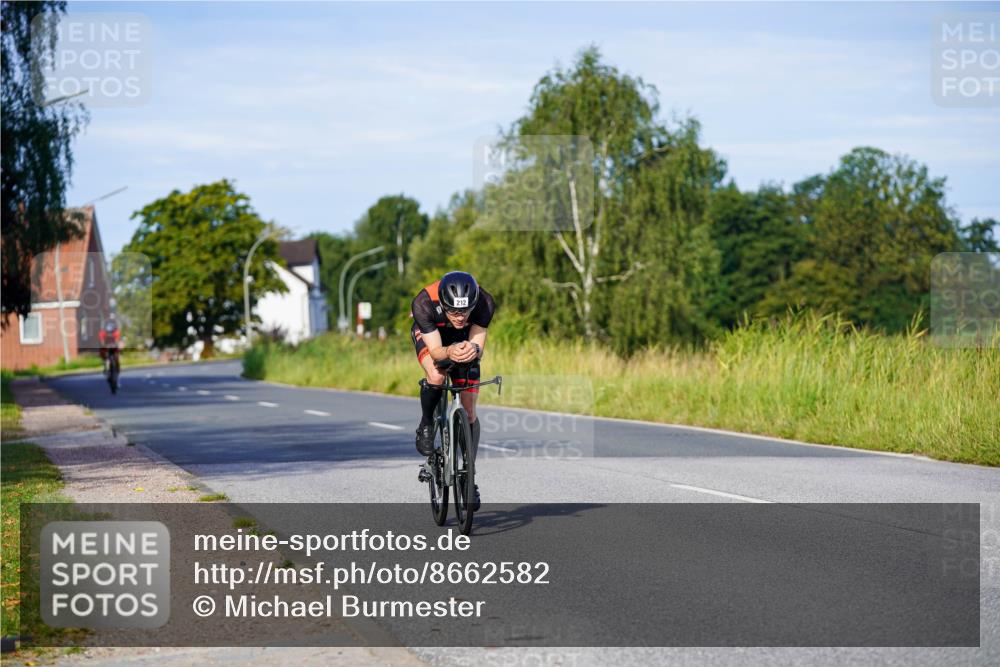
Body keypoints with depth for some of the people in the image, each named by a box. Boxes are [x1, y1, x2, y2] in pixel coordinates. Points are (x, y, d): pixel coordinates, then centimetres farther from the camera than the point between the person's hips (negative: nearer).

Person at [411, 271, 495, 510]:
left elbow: (479, 347, -34)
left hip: (464, 339, 2)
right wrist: (449, 352, -62)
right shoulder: (424, 303, -40)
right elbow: (435, 350, -39)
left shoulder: (485, 302, -36)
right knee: (436, 376, -34)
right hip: (428, 335, -2)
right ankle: (426, 425, -5)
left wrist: (473, 350, -57)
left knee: (469, 410, -3)